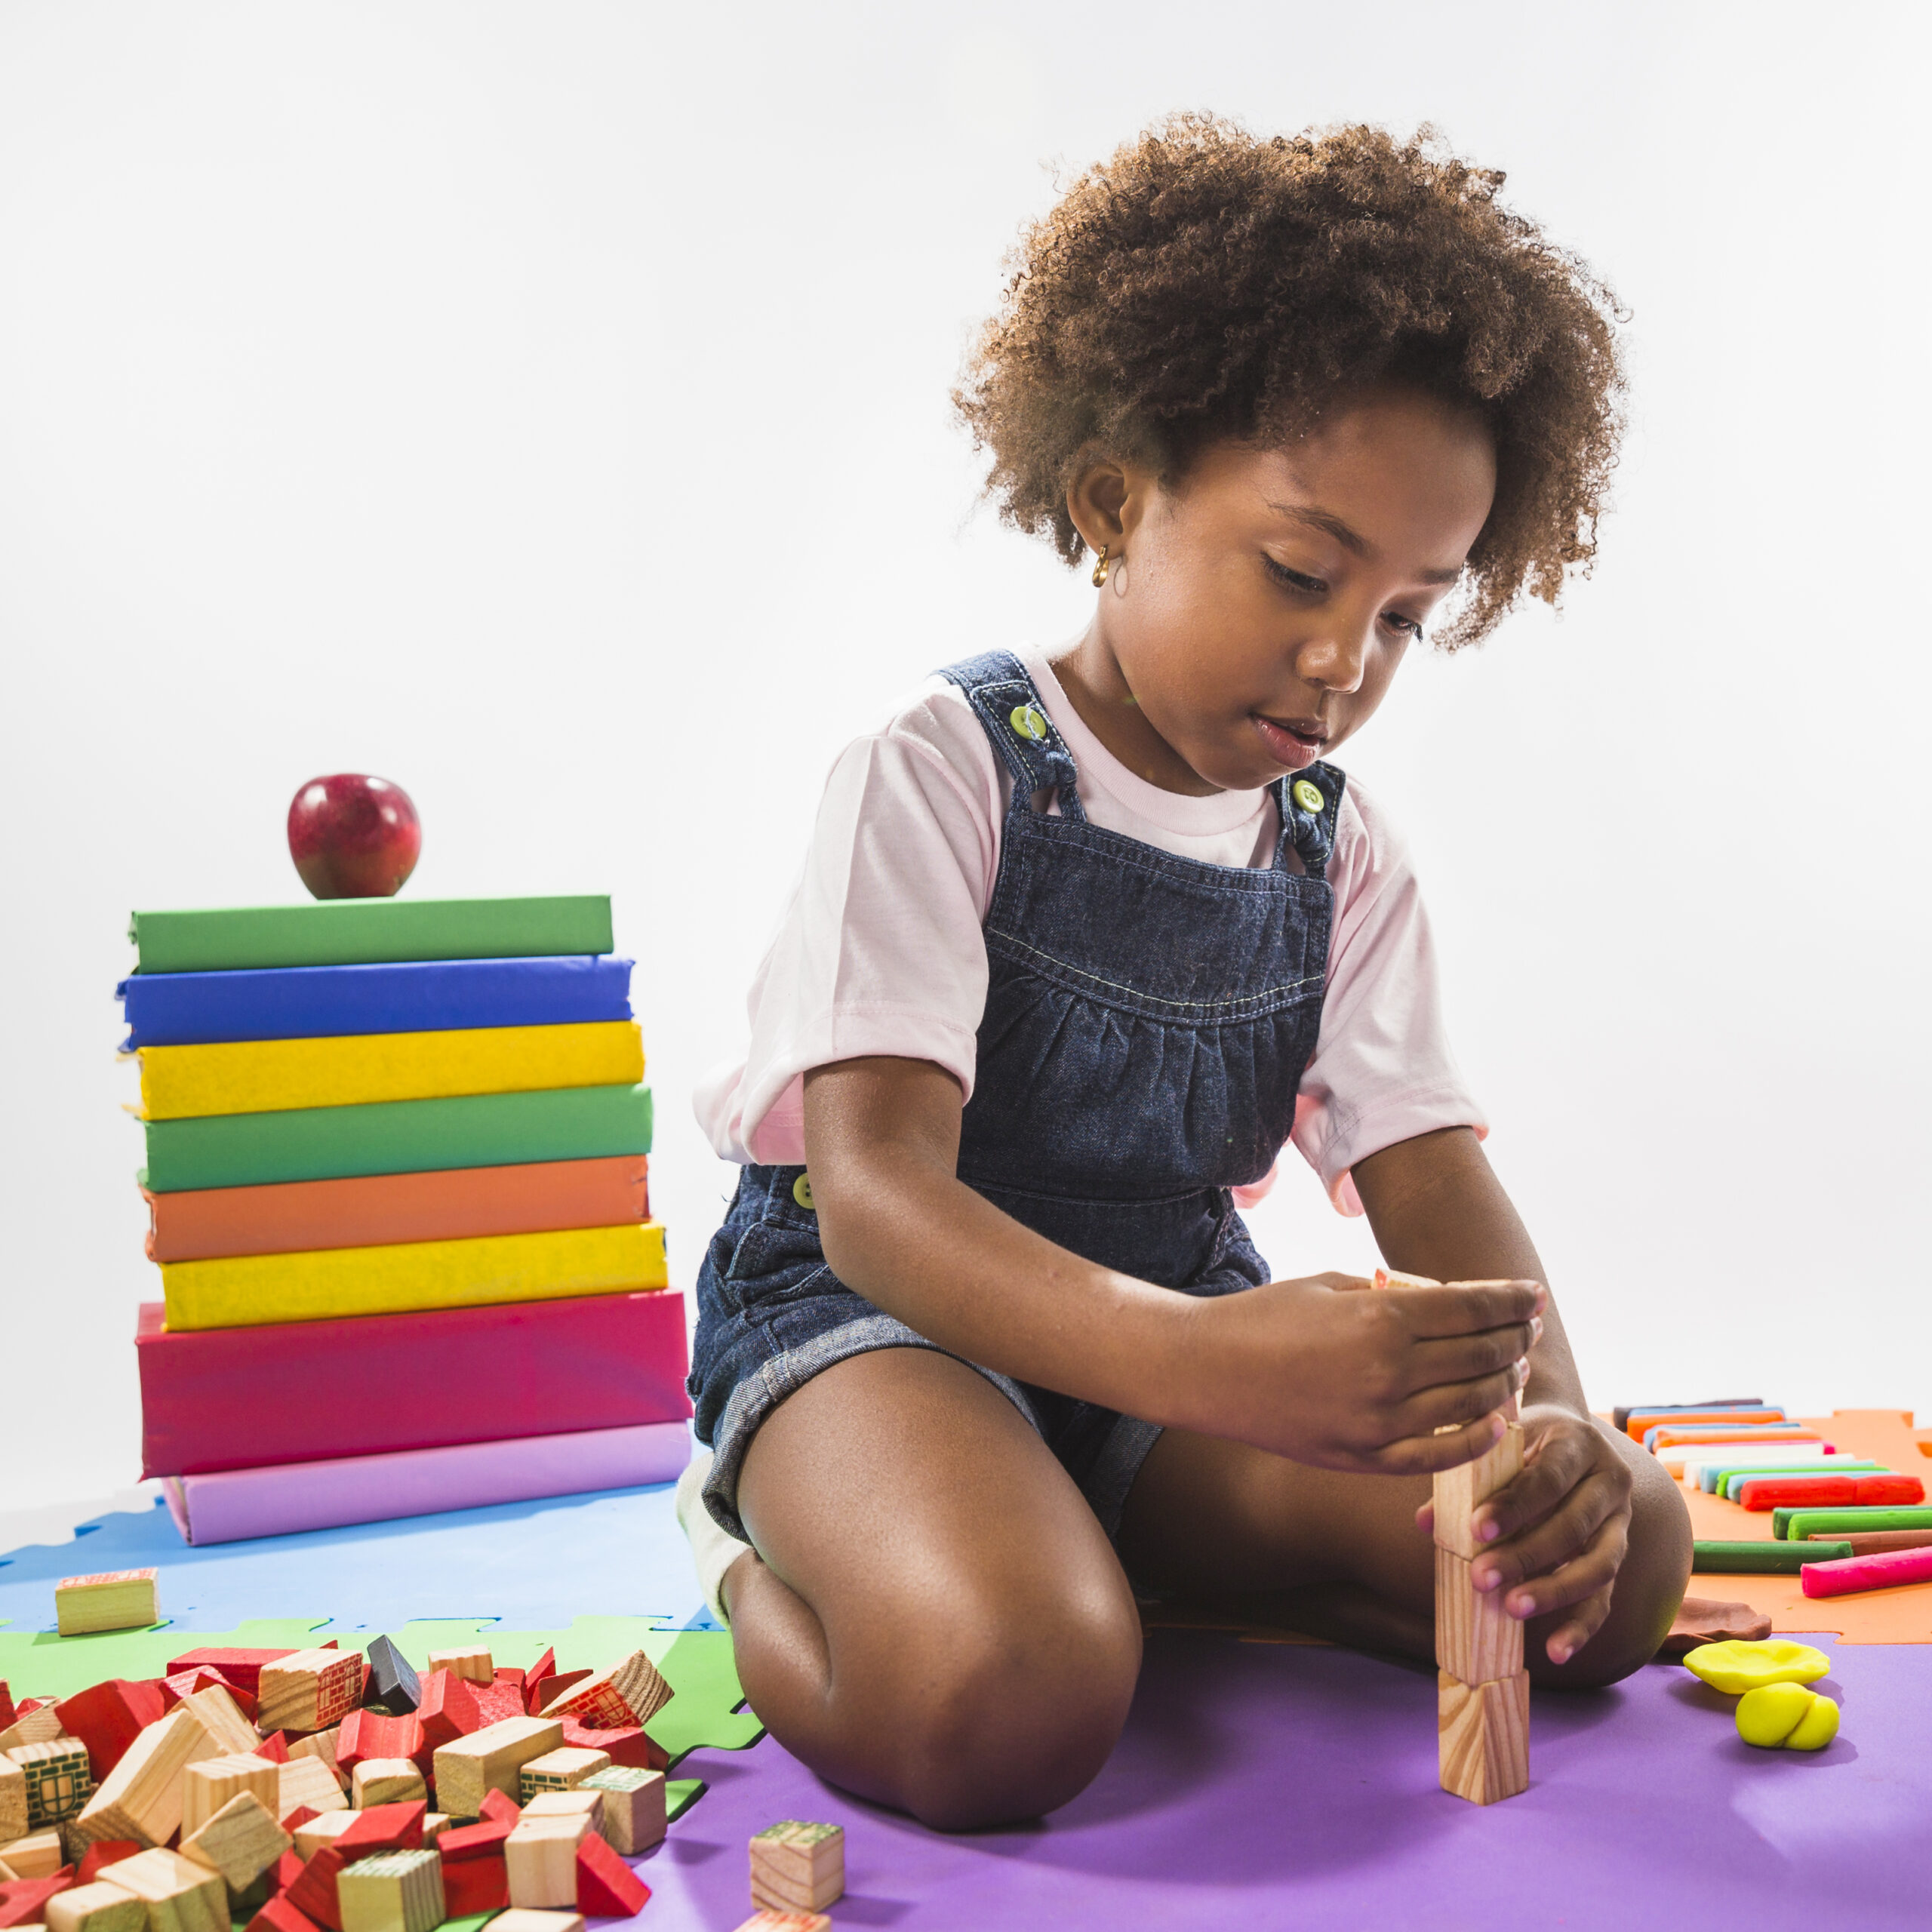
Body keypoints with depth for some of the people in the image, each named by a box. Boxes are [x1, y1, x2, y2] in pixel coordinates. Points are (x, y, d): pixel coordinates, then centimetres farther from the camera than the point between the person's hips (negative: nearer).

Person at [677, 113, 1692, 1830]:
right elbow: (875, 1190, -25)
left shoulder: (1341, 853, 5)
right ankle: (774, 1578, -4)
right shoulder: (941, 777, -14)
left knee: (1616, 1561, -12)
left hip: (1184, 1322, 6)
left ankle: (1130, 1560, 0)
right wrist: (1206, 1363, -42)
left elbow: (1432, 1177, -1)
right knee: (1013, 1701, -38)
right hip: (872, 1304, -6)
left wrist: (1546, 1410, -25)